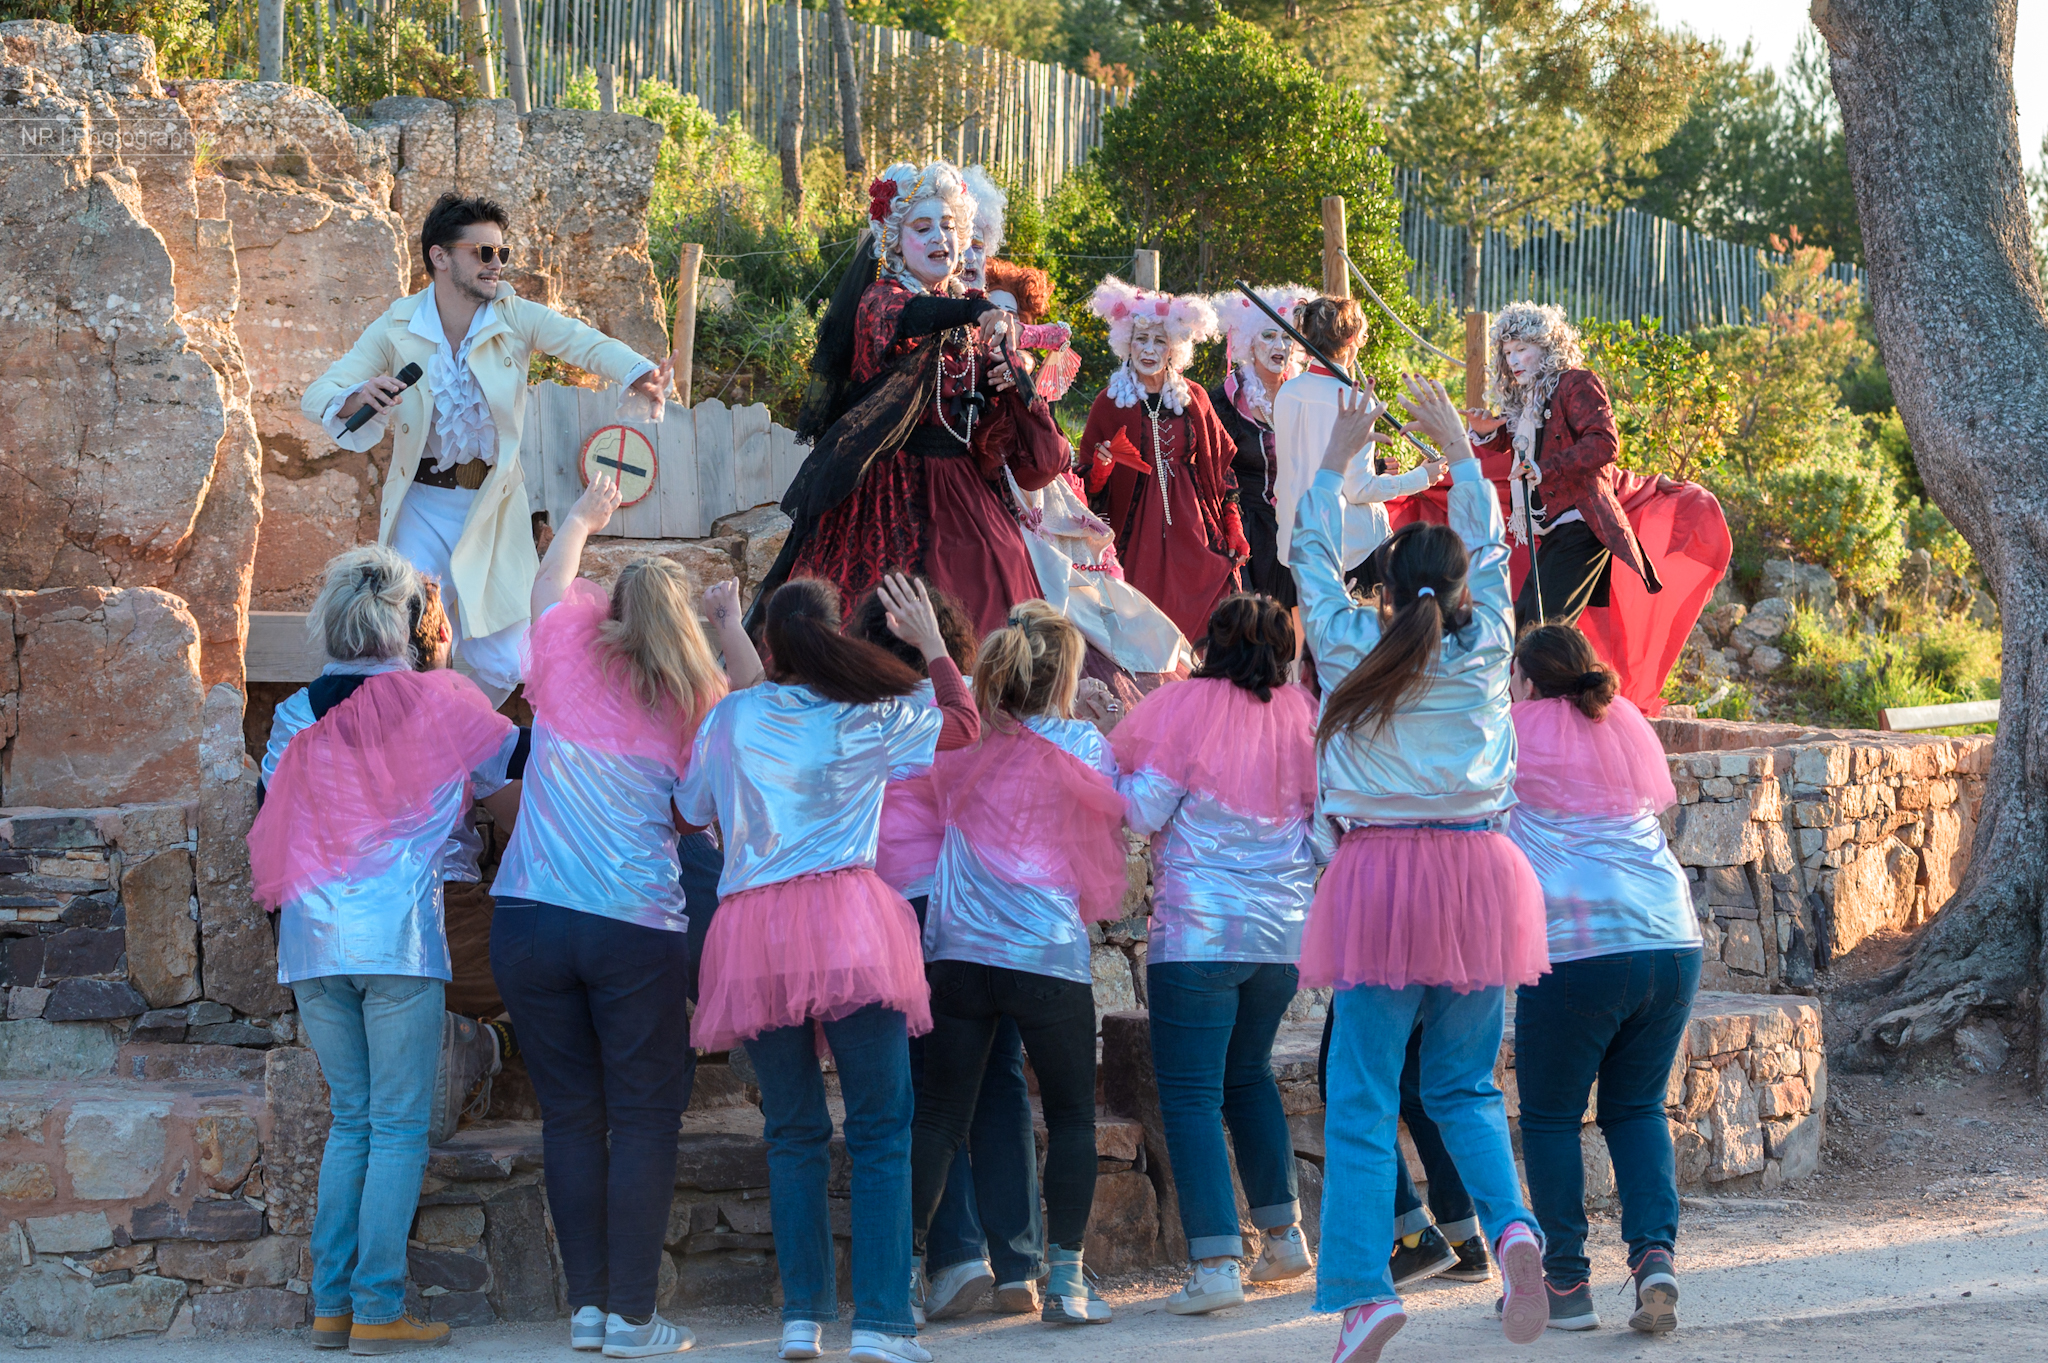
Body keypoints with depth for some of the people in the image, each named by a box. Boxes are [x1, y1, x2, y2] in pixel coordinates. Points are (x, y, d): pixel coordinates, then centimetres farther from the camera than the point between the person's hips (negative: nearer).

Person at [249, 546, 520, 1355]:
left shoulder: (293, 718, 8)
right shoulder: (434, 702, -2)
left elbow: (272, 832, 11)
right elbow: (504, 794, 10)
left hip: (312, 944, 4)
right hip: (398, 938, -4)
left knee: (350, 1122, 13)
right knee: (398, 1127, -1)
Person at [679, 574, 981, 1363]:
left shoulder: (729, 719, 11)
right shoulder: (871, 717, 7)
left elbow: (691, 810, 27)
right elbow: (964, 723, 25)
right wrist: (931, 641, 37)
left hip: (752, 928, 2)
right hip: (848, 921, -2)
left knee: (793, 1134, 11)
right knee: (879, 1132, 0)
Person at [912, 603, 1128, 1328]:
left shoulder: (962, 742, 4)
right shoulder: (1083, 745, -2)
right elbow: (1119, 815, 10)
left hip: (956, 952, 3)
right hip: (1049, 955, -3)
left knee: (939, 1116, 6)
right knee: (1071, 1114, 10)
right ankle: (1066, 1276, 5)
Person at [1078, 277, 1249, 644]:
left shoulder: (1193, 398, 8)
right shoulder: (1110, 402, 0)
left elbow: (1219, 466, 14)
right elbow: (1090, 484, 2)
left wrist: (1232, 531, 9)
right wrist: (1101, 467, -20)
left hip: (1192, 526, 2)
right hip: (1138, 532, -2)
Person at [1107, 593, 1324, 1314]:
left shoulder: (1185, 705, -8)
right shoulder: (1305, 714, 5)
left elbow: (1142, 810, -7)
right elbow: (1328, 828, 12)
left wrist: (1105, 760, 6)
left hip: (1199, 930, -6)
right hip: (1286, 929, 6)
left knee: (1190, 1093, -3)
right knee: (1248, 1073, 24)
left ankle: (1216, 1263, -12)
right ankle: (1283, 1232, 23)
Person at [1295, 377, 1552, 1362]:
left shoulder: (1348, 648, -1)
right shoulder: (1484, 653, 4)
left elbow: (1314, 558, 15)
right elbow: (1490, 549, 19)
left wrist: (1336, 459, 27)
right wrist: (1457, 447, 30)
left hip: (1382, 876, -2)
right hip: (1478, 872, 2)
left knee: (1362, 1101, -1)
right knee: (1464, 1087, 16)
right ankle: (1512, 1228, -8)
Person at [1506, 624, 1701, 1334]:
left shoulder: (1519, 731, 2)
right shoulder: (1629, 724, 16)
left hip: (1575, 949, -5)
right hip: (1672, 941, 5)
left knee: (1551, 1115, 8)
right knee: (1637, 1108, 14)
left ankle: (1565, 1283, 8)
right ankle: (1654, 1254, -4)